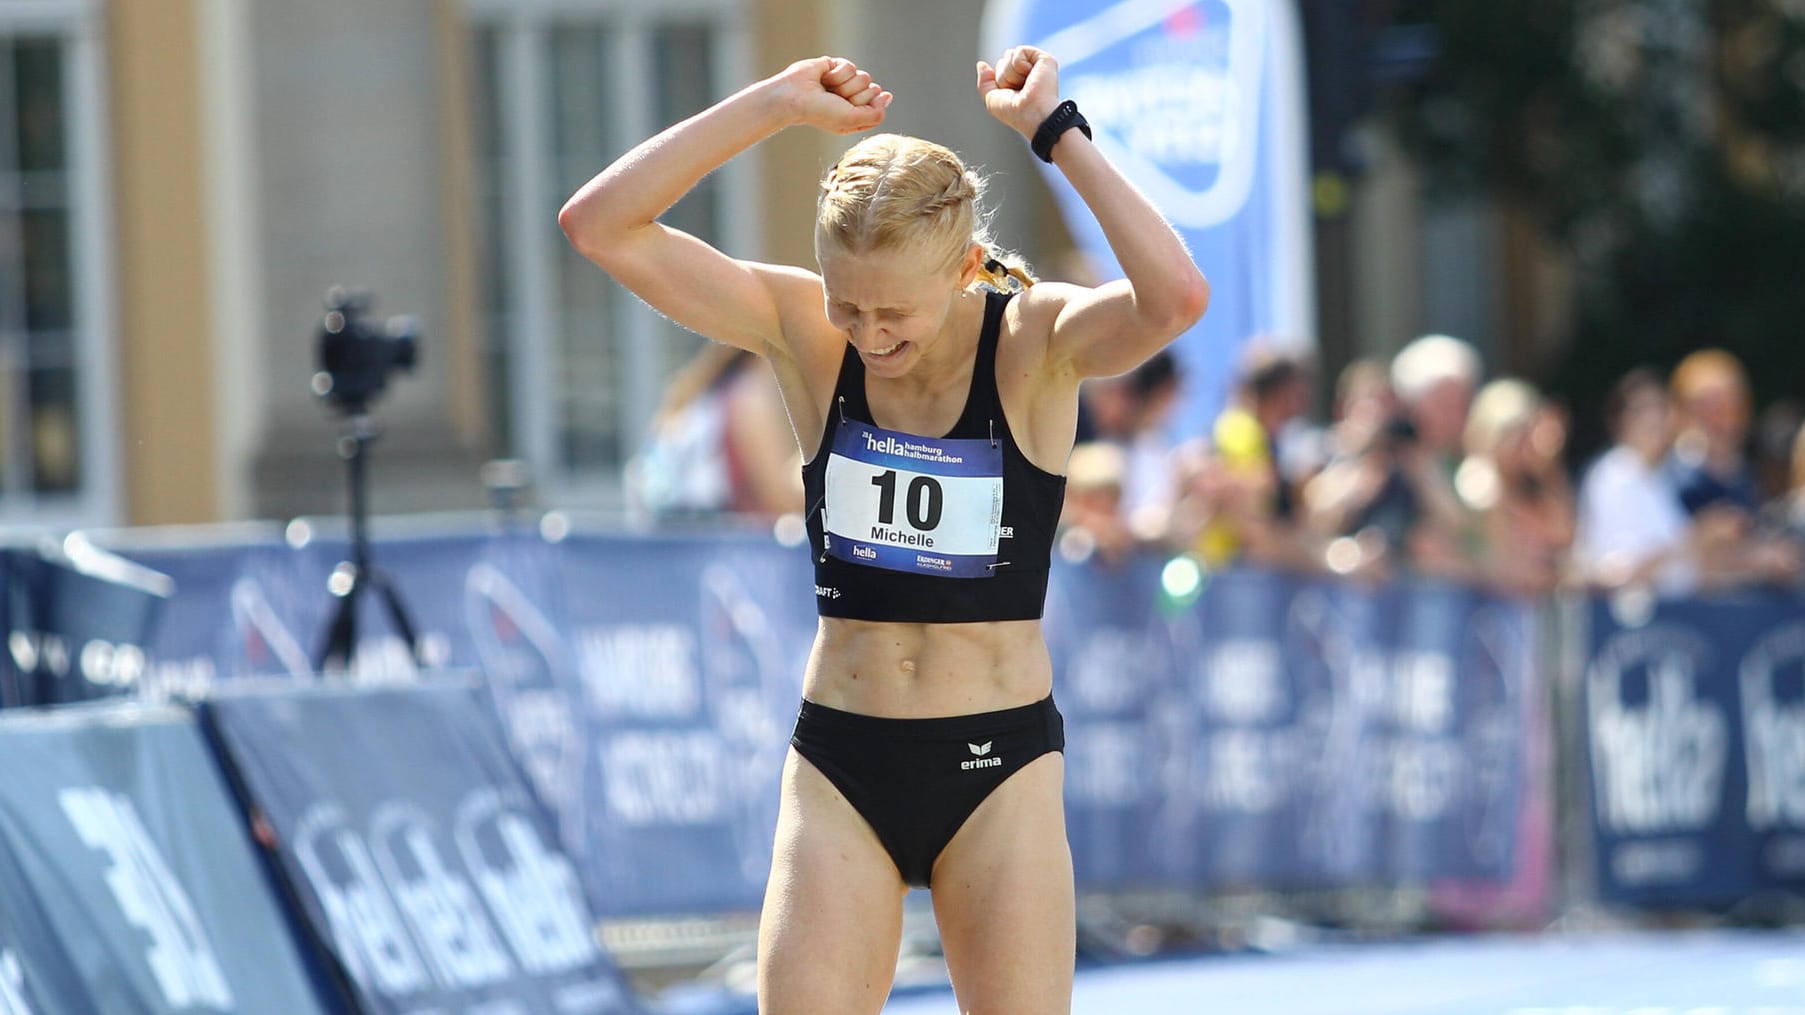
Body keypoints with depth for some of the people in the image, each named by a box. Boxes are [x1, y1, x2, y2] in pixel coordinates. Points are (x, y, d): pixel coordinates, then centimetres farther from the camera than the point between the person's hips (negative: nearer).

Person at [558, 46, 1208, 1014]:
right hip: (839, 764, 2)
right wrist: (778, 104, -15)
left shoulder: (1034, 343, -10)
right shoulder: (804, 334, -4)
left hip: (997, 766, -2)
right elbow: (598, 225, -11)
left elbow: (1176, 297, -31)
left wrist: (1055, 131, -24)